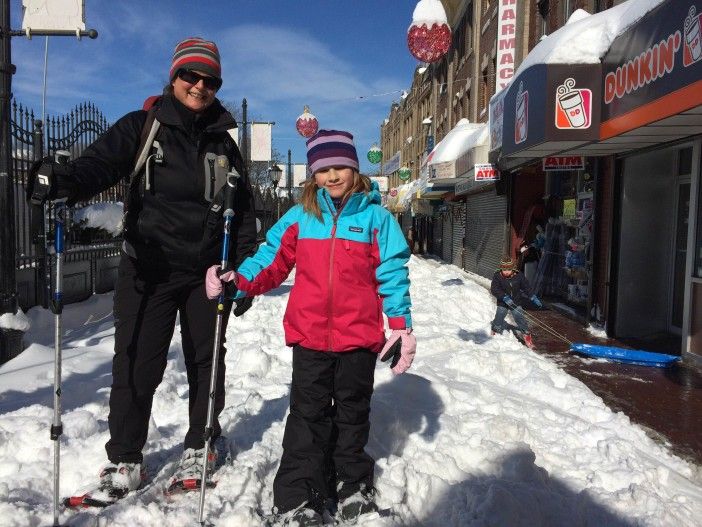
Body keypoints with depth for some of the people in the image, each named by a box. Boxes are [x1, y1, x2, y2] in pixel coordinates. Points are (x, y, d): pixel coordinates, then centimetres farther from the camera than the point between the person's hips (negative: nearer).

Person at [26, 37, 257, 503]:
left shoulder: (223, 143, 10)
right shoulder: (141, 127, 2)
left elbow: (244, 213, 12)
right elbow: (100, 163, -13)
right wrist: (62, 181, -36)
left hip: (207, 272, 3)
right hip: (149, 269, -2)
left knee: (206, 362, 10)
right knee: (136, 365, -1)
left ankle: (199, 449, 29)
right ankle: (124, 462, 17)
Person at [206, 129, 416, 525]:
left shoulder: (376, 217, -1)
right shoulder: (300, 217, 4)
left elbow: (392, 274, -1)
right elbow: (272, 261, 4)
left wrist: (402, 327, -5)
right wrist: (238, 281, -13)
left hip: (359, 336, 0)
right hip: (310, 334, 1)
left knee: (352, 412, 16)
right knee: (308, 415, 8)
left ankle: (352, 485, 36)